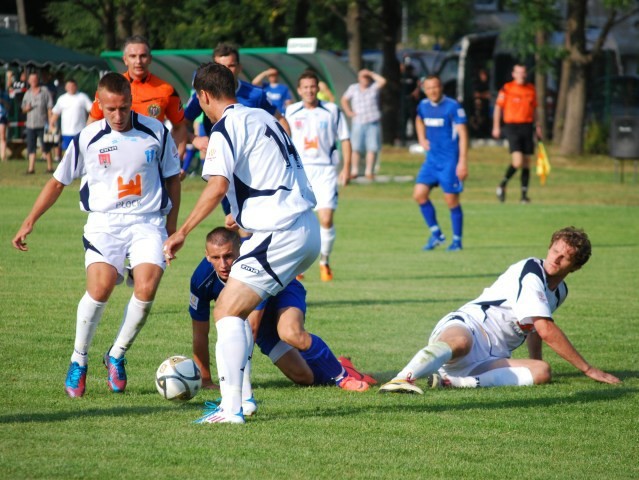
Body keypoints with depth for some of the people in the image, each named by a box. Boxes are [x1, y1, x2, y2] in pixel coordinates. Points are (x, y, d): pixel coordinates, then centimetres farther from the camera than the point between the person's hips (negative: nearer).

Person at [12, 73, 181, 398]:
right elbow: (58, 181, 13)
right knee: (100, 287, -24)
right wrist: (30, 221, 10)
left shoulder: (156, 132, 2)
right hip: (104, 222, -1)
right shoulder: (87, 139, 2)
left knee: (146, 289, -22)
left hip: (149, 222, 1)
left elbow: (172, 178, 15)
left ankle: (116, 356, 2)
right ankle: (78, 361, -3)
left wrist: (172, 226, 13)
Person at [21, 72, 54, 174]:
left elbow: (50, 108, -3)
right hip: (30, 124, 4)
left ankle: (50, 167, 5)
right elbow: (23, 109, 18)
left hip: (43, 124, -4)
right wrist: (26, 109, -7)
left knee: (46, 147, -1)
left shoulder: (45, 92, -1)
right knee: (31, 147, 3)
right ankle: (31, 168, 5)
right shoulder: (28, 93, 12)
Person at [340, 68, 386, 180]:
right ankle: (354, 171, 7)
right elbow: (344, 100, 19)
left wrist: (370, 73, -8)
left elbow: (382, 81, -13)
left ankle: (369, 171, 4)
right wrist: (348, 112, 7)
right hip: (358, 122, 1)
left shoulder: (374, 88, 5)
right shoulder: (353, 88, 9)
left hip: (373, 123, 0)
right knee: (355, 148, -2)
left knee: (372, 148, -3)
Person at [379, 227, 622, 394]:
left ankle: (452, 382, -34)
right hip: (464, 327, -7)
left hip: (487, 360, 7)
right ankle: (401, 380, -68)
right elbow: (547, 330, -14)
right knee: (459, 341, -44)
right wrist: (588, 369, -10)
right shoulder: (531, 272, -7)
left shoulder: (559, 291, 21)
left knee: (542, 371, -21)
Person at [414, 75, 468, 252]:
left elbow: (462, 134, -15)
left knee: (451, 200, -3)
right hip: (431, 158, 6)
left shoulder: (452, 107, -12)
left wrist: (463, 162, -21)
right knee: (419, 194, -4)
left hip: (449, 161, -6)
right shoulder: (423, 106, 7)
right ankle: (436, 233, 10)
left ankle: (457, 240, 10)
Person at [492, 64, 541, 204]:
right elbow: (498, 107, 2)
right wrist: (496, 127, -2)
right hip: (512, 127, -5)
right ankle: (503, 184, 8)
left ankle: (524, 194, 9)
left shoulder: (531, 89, 11)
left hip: (527, 127, 5)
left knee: (526, 162, 3)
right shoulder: (507, 89, -2)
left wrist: (537, 126, 13)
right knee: (517, 162, -16)